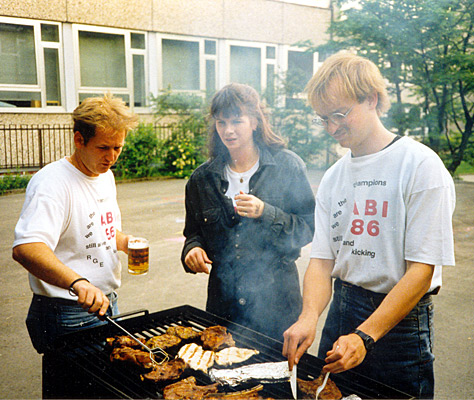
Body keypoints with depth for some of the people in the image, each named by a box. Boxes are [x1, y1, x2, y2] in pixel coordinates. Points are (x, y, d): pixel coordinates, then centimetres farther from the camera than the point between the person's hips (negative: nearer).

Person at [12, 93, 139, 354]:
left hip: (106, 303, 8)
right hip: (69, 316, -8)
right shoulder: (52, 181, -22)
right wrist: (78, 282, -51)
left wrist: (125, 242, 0)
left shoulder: (105, 176, 7)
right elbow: (25, 248, -37)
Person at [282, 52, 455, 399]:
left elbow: (422, 269, -18)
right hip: (341, 311, 6)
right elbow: (322, 259, 2)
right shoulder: (333, 178, 5)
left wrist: (365, 336, -25)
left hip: (401, 321, -5)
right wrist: (309, 317, -16)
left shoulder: (420, 165, -14)